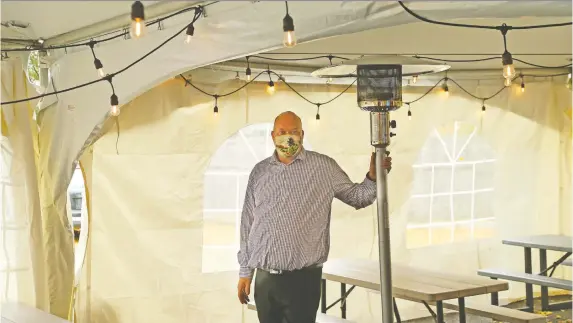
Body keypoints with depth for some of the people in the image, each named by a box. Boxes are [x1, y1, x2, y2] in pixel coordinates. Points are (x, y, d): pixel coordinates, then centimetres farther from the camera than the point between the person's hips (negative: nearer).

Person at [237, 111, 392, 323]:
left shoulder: (323, 167, 1)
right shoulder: (259, 172, 9)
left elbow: (356, 197, 5)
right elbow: (248, 224, 12)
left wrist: (373, 177, -16)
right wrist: (245, 272, 12)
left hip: (303, 279, -3)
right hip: (265, 280, 3)